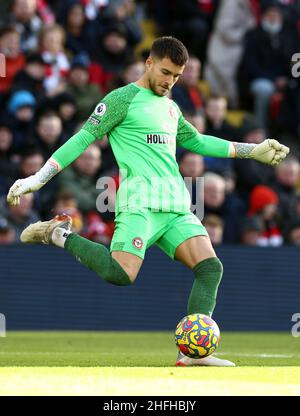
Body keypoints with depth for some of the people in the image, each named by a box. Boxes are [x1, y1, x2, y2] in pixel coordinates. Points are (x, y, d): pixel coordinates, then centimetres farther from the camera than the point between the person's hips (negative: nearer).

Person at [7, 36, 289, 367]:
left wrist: (252, 151, 39)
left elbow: (197, 142, 38)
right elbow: (83, 138, -2)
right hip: (141, 203, -7)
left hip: (177, 207, 7)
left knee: (210, 268, -11)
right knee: (121, 274, -26)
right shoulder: (123, 99, 1)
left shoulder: (170, 108, 24)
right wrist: (38, 178, -8)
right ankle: (60, 235, -2)